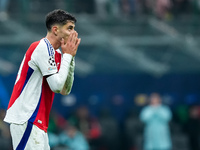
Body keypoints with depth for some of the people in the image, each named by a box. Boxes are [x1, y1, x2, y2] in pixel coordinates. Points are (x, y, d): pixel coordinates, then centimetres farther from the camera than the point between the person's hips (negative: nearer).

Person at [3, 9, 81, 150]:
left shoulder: (56, 53, 17)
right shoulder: (42, 48, -12)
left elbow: (65, 90, 15)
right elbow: (57, 86, -18)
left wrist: (71, 57, 8)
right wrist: (67, 55, -7)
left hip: (37, 121, 10)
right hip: (25, 118, -10)